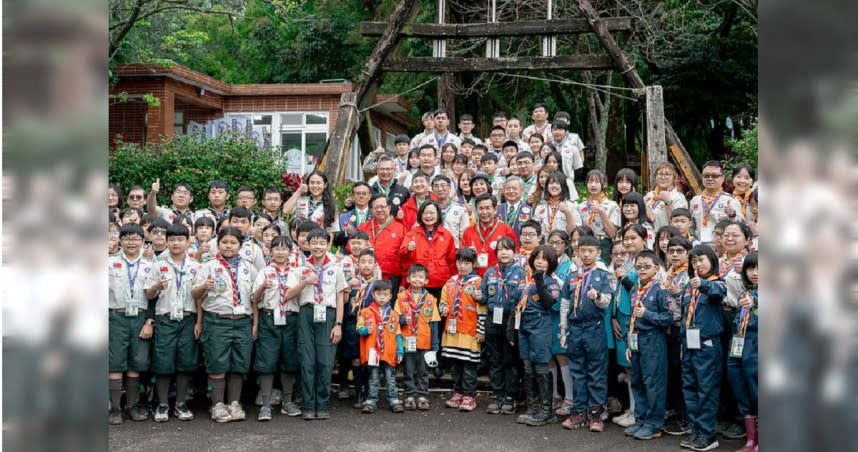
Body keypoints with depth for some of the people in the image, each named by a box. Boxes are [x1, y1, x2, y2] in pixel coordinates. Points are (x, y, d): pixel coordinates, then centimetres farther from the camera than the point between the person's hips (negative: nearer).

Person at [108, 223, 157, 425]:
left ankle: (132, 405, 12)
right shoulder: (110, 263, 7)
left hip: (140, 318, 2)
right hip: (116, 317, -2)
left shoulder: (149, 266, 11)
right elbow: (103, 290, 3)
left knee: (137, 363, 2)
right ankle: (115, 408, 4)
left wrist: (149, 322, 0)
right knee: (115, 363, -2)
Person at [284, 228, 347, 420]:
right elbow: (288, 294, 1)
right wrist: (306, 281, -12)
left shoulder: (336, 269, 12)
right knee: (307, 362, -3)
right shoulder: (301, 269, 12)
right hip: (307, 313, 0)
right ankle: (308, 407, 5)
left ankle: (322, 406, 5)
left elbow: (340, 298, 9)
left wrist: (338, 324, 1)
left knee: (325, 363, -4)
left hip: (327, 315, 0)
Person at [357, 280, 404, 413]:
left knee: (390, 378, 8)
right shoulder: (366, 313, 2)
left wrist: (400, 351, 3)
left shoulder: (393, 314, 7)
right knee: (374, 379, 7)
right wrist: (365, 330, -21)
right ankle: (371, 401, 14)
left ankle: (394, 401, 12)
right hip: (373, 352, -1)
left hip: (389, 353, 1)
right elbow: (360, 329, 2)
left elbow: (398, 334, 8)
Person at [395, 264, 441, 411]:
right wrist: (403, 319, -19)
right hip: (407, 341, 0)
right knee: (409, 371, 7)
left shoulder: (430, 299, 3)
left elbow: (434, 323, 3)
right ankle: (410, 396, 15)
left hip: (424, 342, 0)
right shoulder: (402, 297, 2)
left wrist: (435, 344, 0)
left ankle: (422, 396, 15)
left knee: (422, 371, 7)